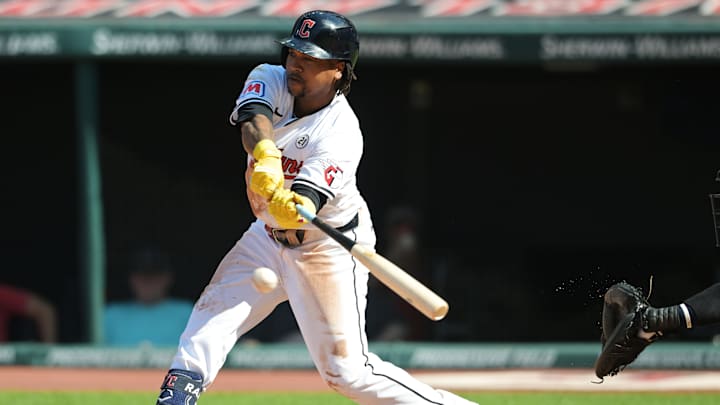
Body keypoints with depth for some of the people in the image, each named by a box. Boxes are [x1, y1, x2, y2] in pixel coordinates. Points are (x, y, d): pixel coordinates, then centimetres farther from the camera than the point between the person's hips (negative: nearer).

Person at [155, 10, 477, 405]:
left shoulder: (341, 137, -27)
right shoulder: (271, 79, -10)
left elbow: (301, 211, -38)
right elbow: (254, 119, -33)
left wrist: (283, 201, -63)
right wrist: (266, 155, -56)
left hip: (329, 248, -6)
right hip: (269, 235, 6)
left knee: (346, 370, -8)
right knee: (214, 313, -9)